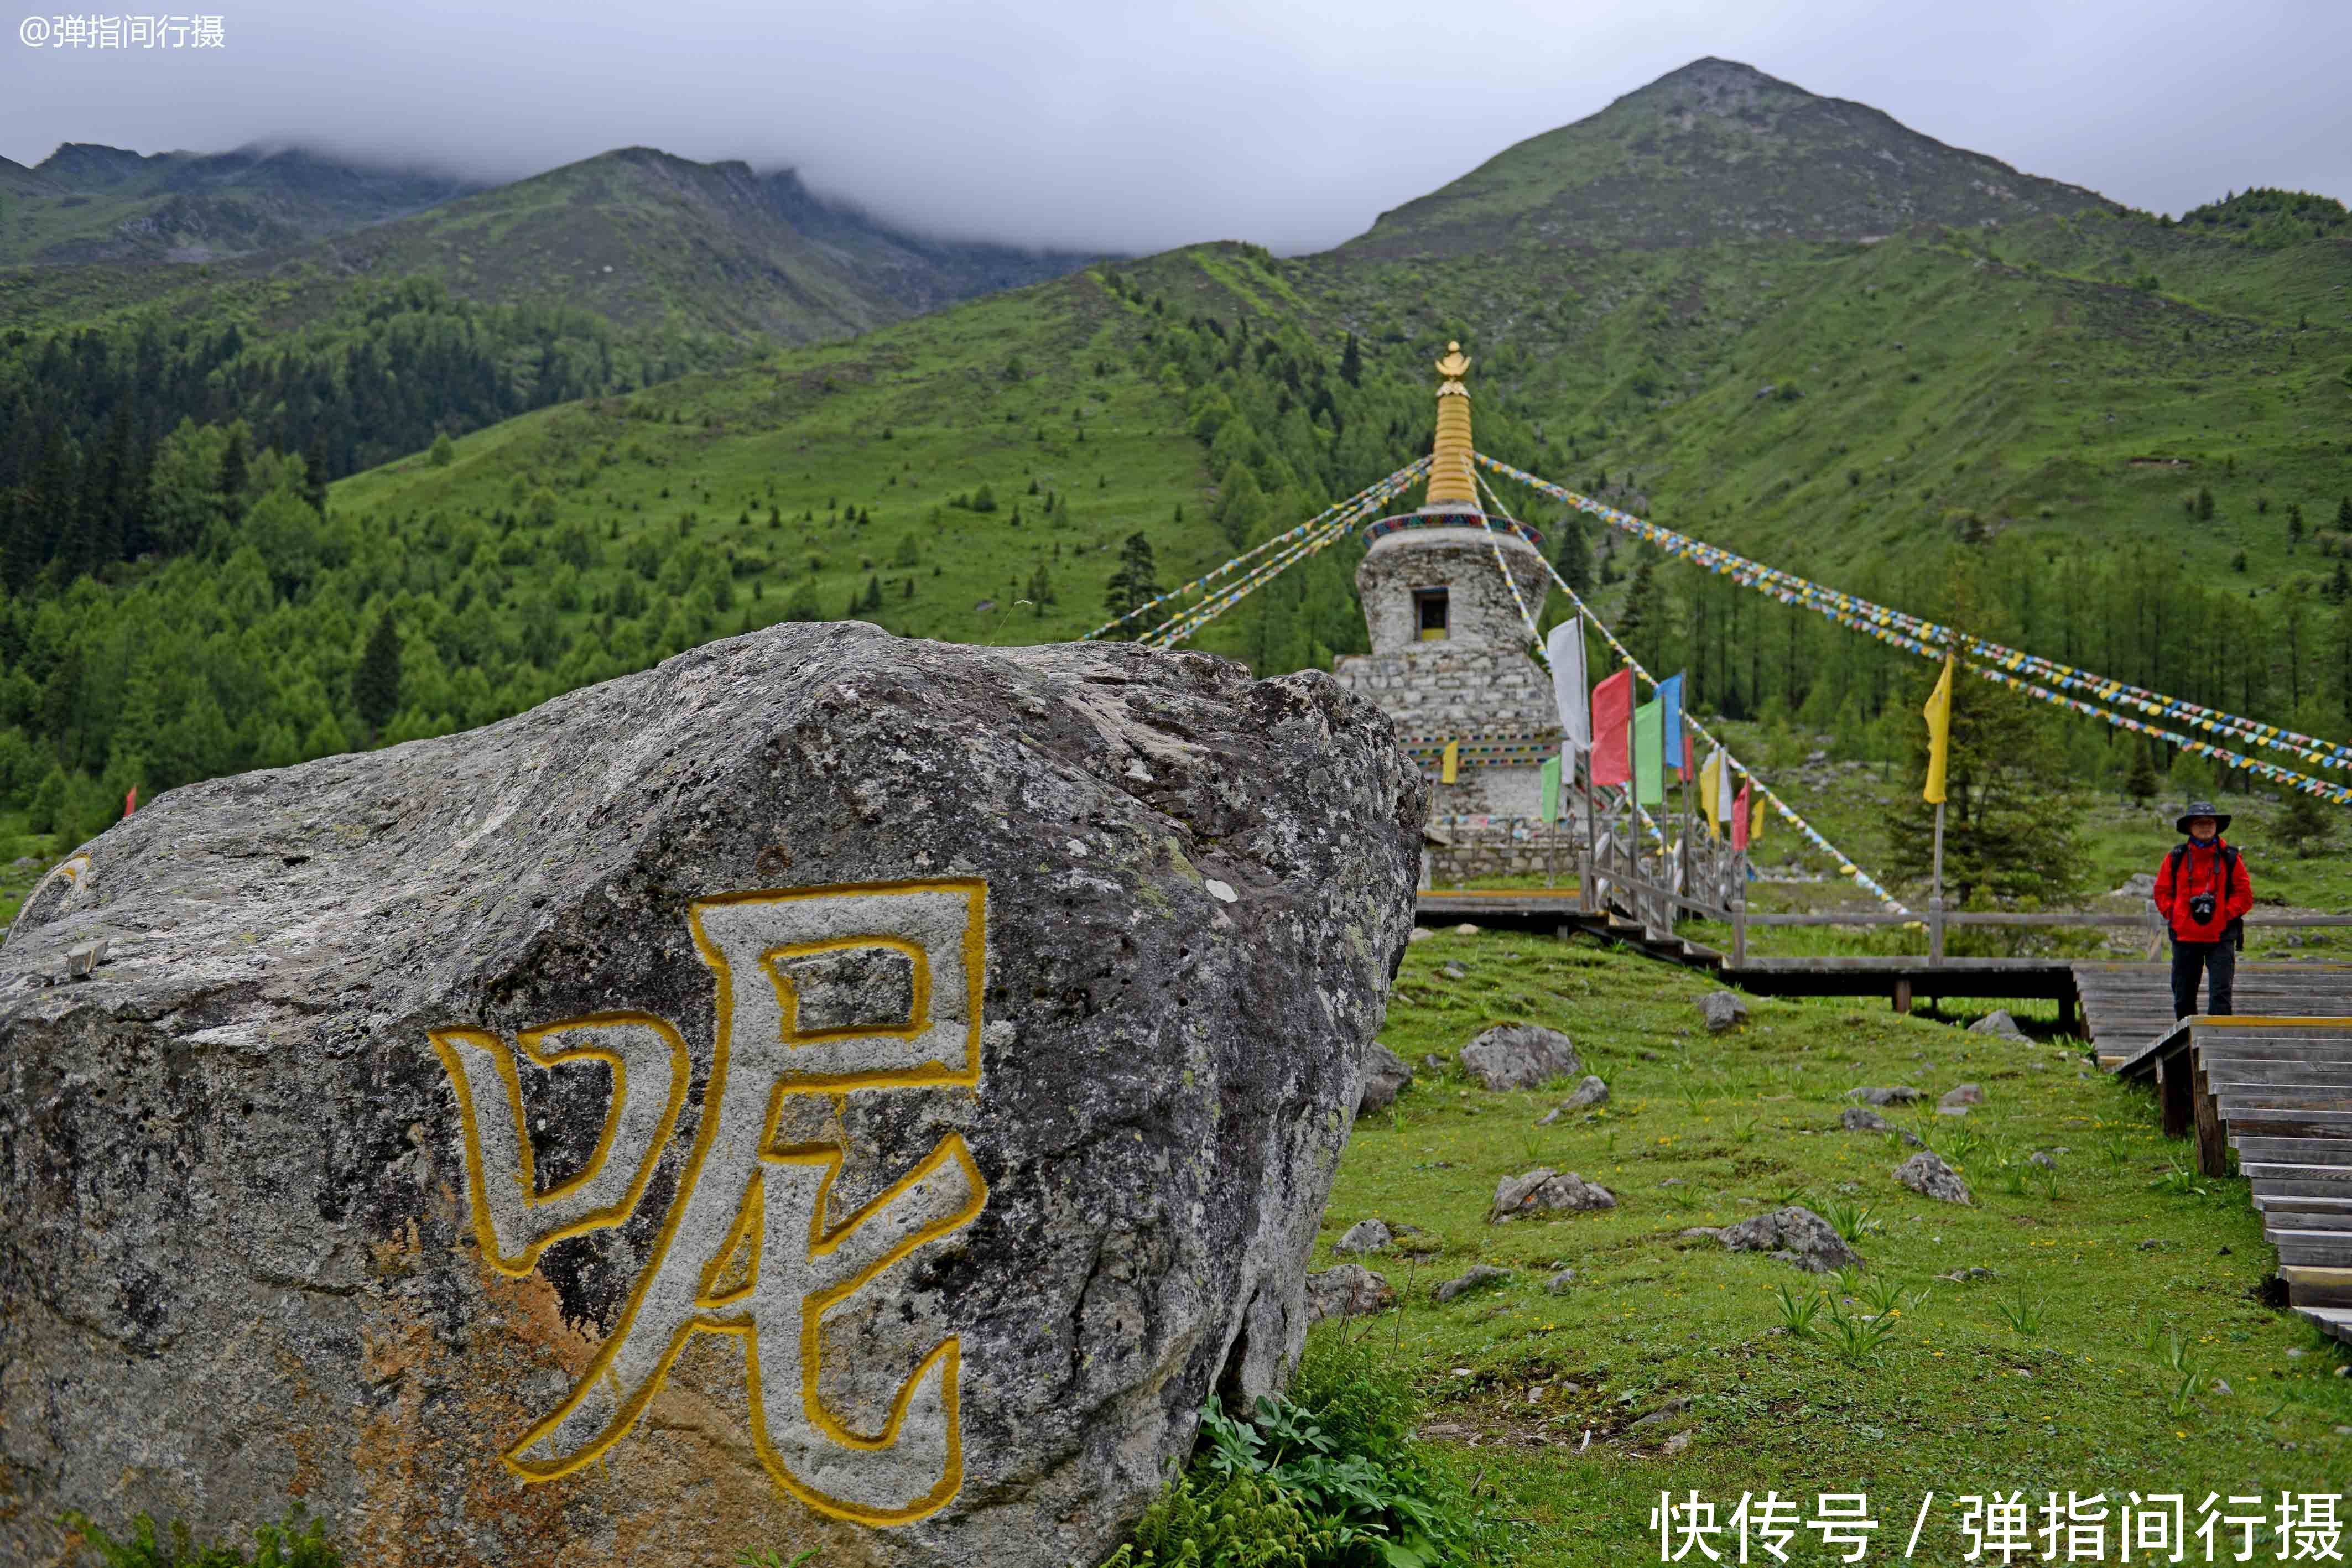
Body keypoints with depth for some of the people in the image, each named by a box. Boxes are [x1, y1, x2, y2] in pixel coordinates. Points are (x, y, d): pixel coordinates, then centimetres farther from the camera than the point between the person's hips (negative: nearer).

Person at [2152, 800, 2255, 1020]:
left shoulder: (2230, 858, 2)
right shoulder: (2176, 858, 4)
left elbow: (2245, 894, 4)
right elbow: (2162, 892, 10)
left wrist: (2226, 913, -9)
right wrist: (2174, 914, -4)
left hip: (2221, 937, -2)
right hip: (2184, 936, 2)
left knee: (2220, 993, -9)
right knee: (2183, 997, 10)